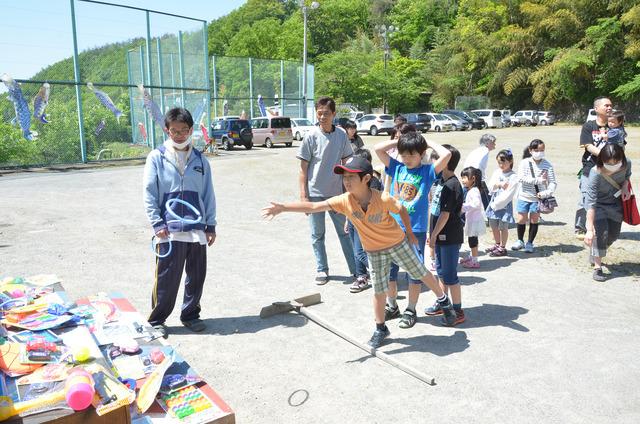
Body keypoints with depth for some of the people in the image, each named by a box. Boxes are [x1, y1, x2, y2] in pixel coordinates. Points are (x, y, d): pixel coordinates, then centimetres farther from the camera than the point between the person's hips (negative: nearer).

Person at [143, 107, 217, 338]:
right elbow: (149, 194, -1)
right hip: (169, 231, -3)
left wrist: (210, 225, 7)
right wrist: (157, 224, -8)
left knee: (197, 276, 11)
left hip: (197, 230, 3)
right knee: (166, 279, 1)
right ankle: (156, 320, 18)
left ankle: (190, 315, 29)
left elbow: (208, 194, 10)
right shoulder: (157, 157, 0)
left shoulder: (200, 160, 8)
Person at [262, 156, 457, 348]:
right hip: (374, 252, 2)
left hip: (398, 243, -2)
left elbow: (402, 210, -8)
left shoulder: (383, 199, -28)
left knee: (421, 273, 14)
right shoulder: (344, 201, -22)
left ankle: (444, 301, 40)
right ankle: (381, 328, 27)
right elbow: (313, 206, -27)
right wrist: (283, 207, -35)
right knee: (378, 290, 9)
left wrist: (409, 232, 3)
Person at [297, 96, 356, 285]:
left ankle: (356, 269, 19)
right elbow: (303, 168, -5)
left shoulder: (342, 135, -1)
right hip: (315, 194, -1)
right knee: (317, 235, 10)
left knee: (344, 232, 10)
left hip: (336, 192, 2)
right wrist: (303, 195, -10)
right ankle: (322, 270, 24)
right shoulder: (311, 137, -8)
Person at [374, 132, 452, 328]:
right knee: (388, 270, 12)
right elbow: (378, 148, 1)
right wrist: (398, 141, 4)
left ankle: (411, 310, 22)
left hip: (416, 230, -3)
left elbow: (446, 154, -17)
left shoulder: (427, 171, -2)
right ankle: (391, 306, 31)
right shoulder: (396, 167, 5)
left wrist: (429, 142, -3)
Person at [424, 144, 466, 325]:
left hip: (450, 237, -9)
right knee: (441, 270, 19)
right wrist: (433, 233, 15)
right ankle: (442, 304, 33)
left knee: (450, 275, -1)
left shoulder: (452, 185, -20)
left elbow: (446, 213, -21)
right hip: (441, 235, 10)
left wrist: (434, 234, -16)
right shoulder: (442, 182, 9)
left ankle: (458, 311, 10)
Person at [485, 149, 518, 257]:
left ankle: (502, 248, 15)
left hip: (505, 204, -6)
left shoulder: (513, 177, -14)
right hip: (494, 202, 7)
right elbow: (490, 187, -1)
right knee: (493, 225, 15)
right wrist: (499, 184, -19)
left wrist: (496, 204, -16)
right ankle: (497, 245, 32)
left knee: (503, 226, 2)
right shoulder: (497, 172, 5)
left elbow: (508, 194, -18)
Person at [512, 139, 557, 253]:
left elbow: (553, 182, -8)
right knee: (521, 220, 6)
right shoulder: (525, 163, -7)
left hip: (538, 197, 0)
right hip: (524, 196, 0)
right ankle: (520, 241, 27)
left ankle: (530, 243, 21)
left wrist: (546, 193, -26)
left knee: (534, 220, 5)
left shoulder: (547, 165, -6)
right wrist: (538, 180, -25)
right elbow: (521, 178, -19)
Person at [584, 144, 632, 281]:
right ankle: (597, 267, -8)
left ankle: (595, 254, 37)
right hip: (598, 204, -5)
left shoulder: (627, 164, -22)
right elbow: (591, 203, -37)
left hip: (615, 203, 5)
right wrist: (590, 230, -40)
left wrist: (625, 186, -17)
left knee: (613, 234, 10)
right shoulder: (596, 173, -36)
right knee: (601, 232, -18)